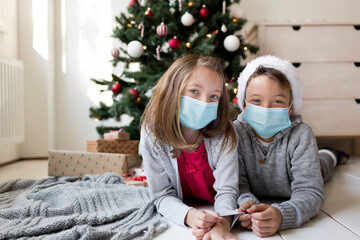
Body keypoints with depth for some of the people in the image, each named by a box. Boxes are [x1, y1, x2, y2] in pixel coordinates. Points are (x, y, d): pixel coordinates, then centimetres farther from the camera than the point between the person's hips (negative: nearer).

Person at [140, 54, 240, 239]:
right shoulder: (152, 135, -15)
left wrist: (222, 225, -39)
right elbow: (163, 195, -13)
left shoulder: (224, 134, -16)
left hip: (217, 215, 1)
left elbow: (227, 190, -19)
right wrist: (189, 216, -33)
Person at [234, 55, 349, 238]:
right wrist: (247, 202, -53)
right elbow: (238, 182, -31)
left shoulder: (300, 135, -35)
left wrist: (282, 215, -58)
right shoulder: (236, 132, -32)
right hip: (258, 197, 1)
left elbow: (310, 191, -39)